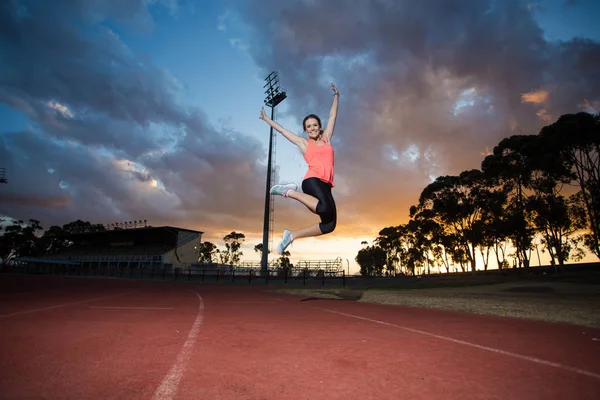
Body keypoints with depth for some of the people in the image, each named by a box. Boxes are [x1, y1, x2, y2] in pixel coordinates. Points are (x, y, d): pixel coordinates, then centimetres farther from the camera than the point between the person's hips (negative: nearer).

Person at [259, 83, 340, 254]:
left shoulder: (326, 138, 23)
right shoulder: (303, 143, 15)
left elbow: (332, 116, 31)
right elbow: (282, 130, 24)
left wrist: (336, 96, 37)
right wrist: (266, 119, 34)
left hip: (325, 184, 5)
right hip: (313, 180, -5)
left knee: (329, 225, -6)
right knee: (326, 209, -34)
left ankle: (292, 235, 4)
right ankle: (290, 192, -15)